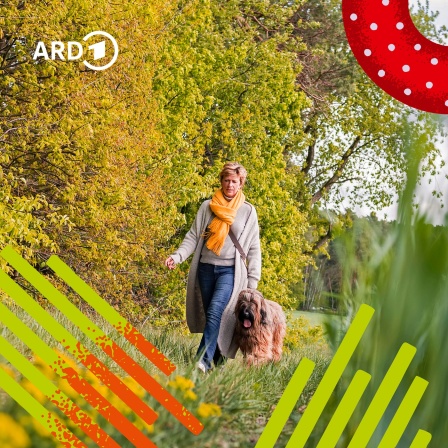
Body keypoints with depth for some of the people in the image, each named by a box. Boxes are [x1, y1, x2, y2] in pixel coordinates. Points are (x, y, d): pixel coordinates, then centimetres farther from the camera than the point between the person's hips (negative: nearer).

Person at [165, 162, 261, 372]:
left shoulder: (248, 211, 5)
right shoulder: (207, 206, 8)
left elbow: (253, 249, 6)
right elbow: (193, 236, 8)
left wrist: (253, 282, 1)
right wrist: (177, 256, -9)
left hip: (230, 270, -3)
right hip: (206, 268, 3)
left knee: (215, 311, -22)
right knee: (210, 315, 6)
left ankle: (203, 360, -29)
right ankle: (217, 359, 16)